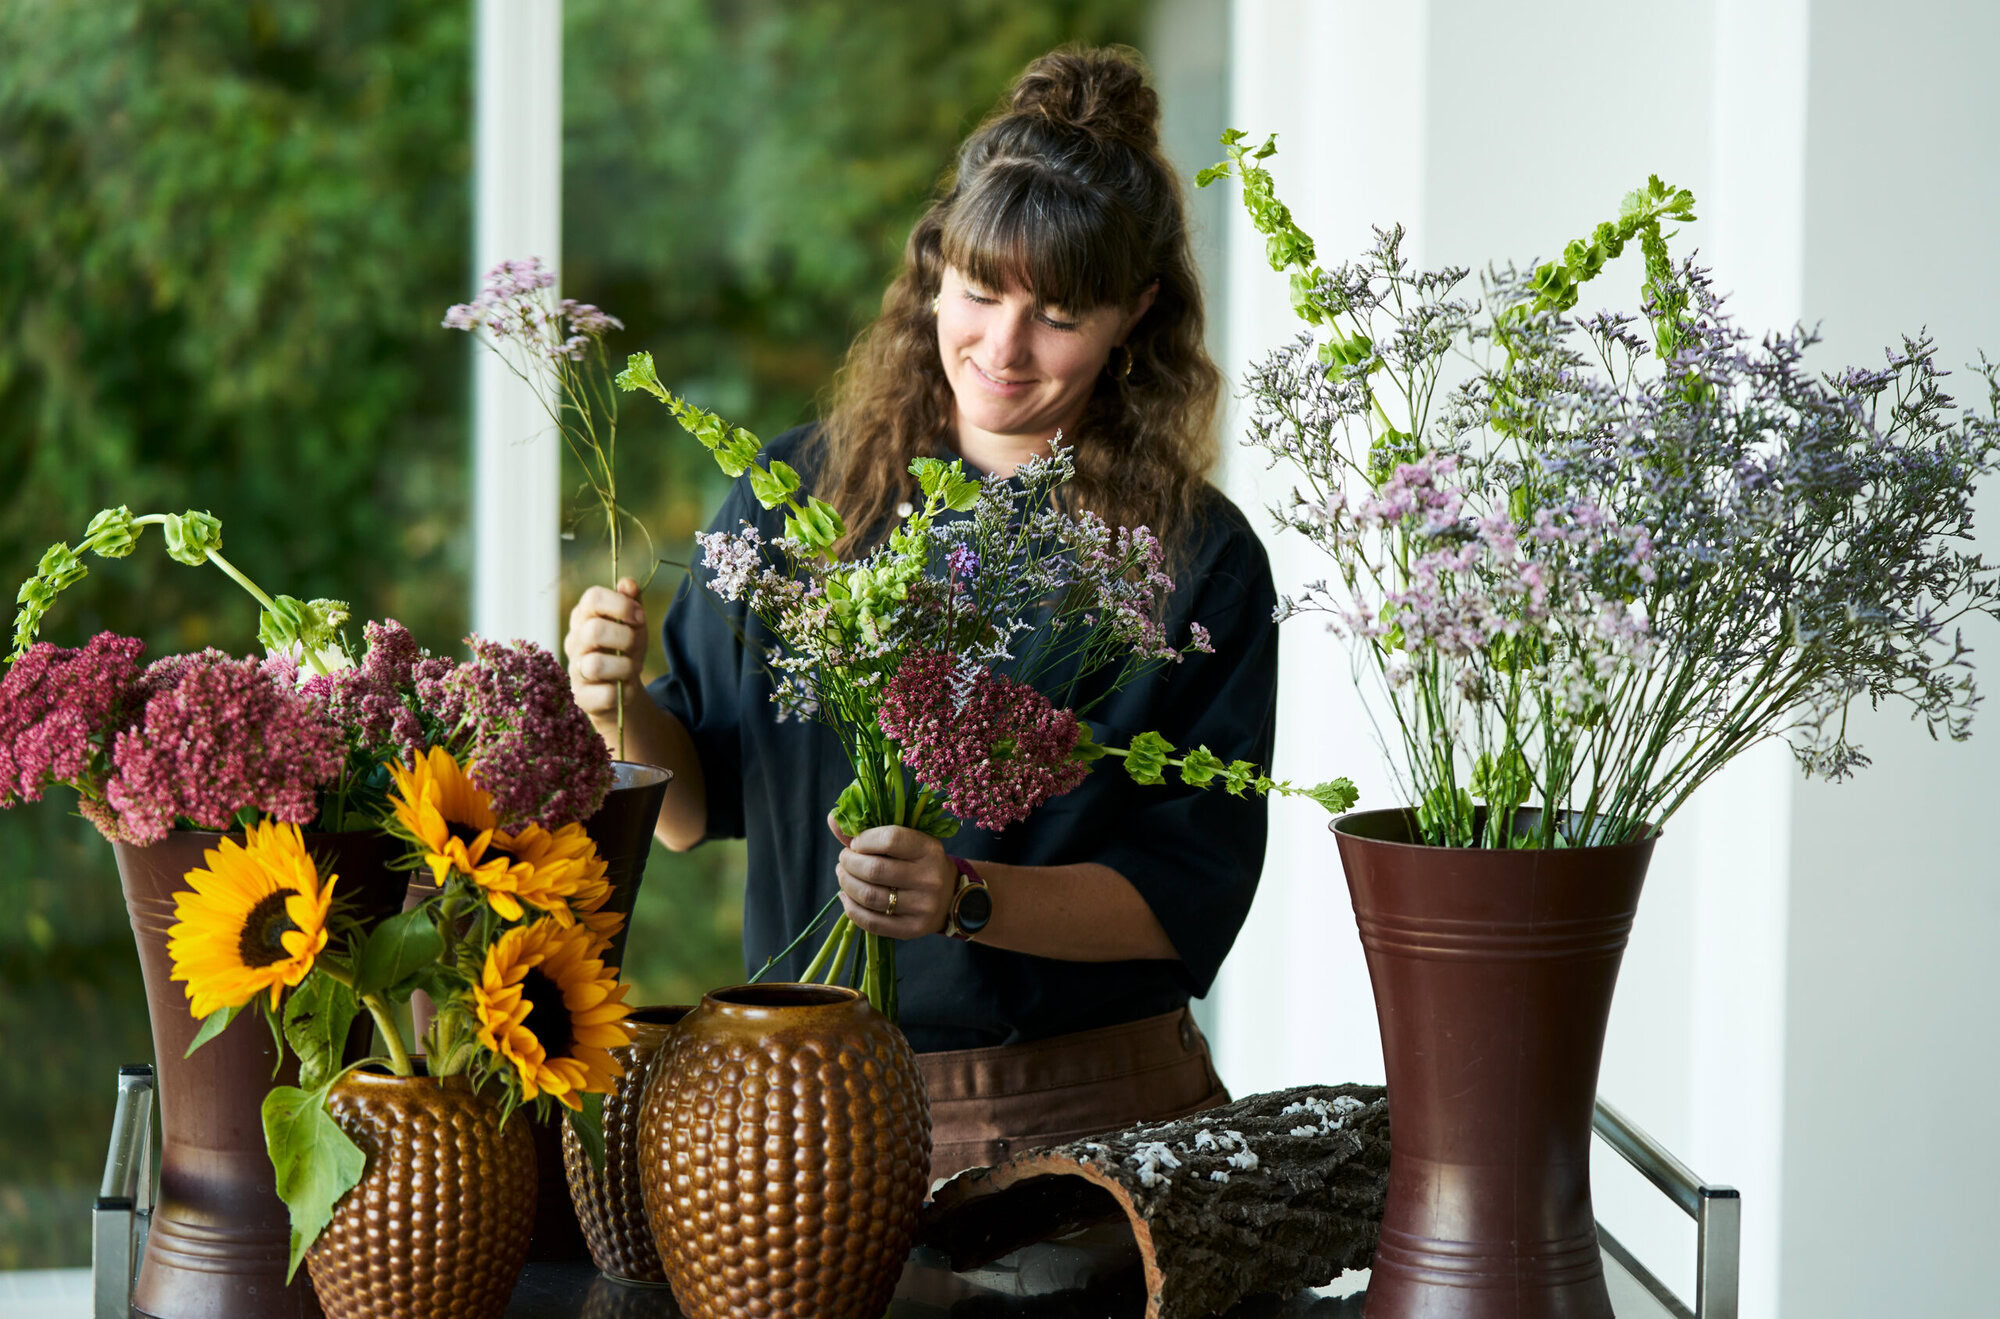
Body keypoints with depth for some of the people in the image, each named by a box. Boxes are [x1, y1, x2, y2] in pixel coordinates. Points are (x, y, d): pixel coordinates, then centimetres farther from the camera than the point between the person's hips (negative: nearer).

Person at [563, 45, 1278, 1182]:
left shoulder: (1202, 561, -2)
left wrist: (967, 899, -20)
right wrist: (620, 710, -8)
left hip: (1091, 1116, -2)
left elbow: (1193, 892, -6)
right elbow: (695, 800, 12)